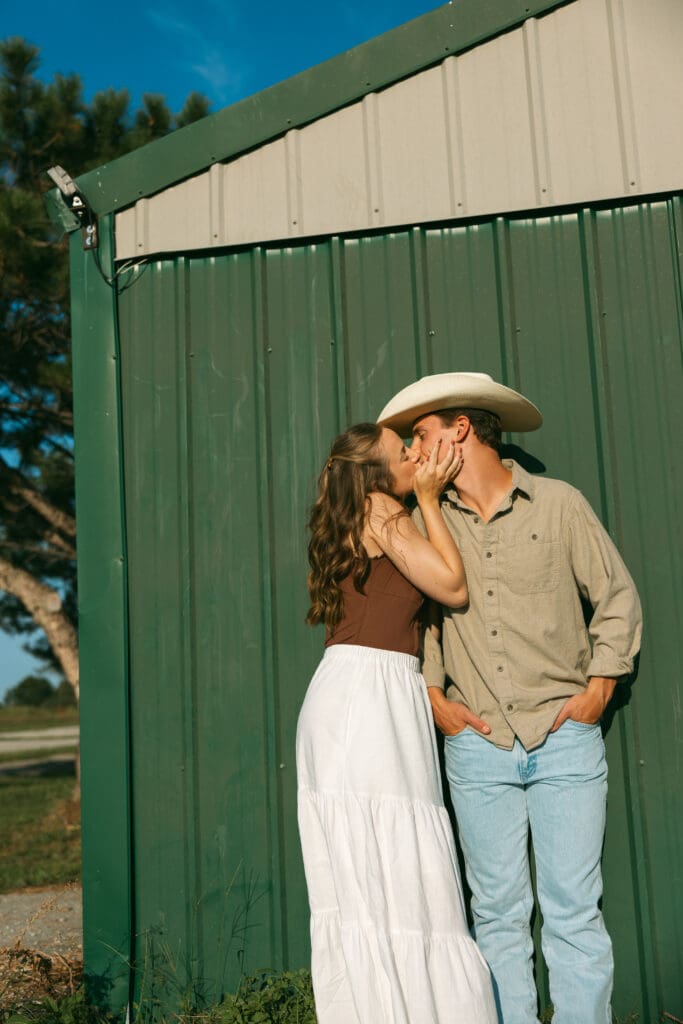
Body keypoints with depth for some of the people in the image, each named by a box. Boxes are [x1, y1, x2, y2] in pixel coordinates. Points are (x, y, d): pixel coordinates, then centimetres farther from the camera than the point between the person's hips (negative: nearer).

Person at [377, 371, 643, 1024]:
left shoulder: (558, 505, 2)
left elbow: (617, 599, 8)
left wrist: (598, 689, 1)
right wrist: (433, 697, 5)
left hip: (564, 736, -2)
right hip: (477, 743, 2)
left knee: (573, 909, 0)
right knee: (497, 912, 7)